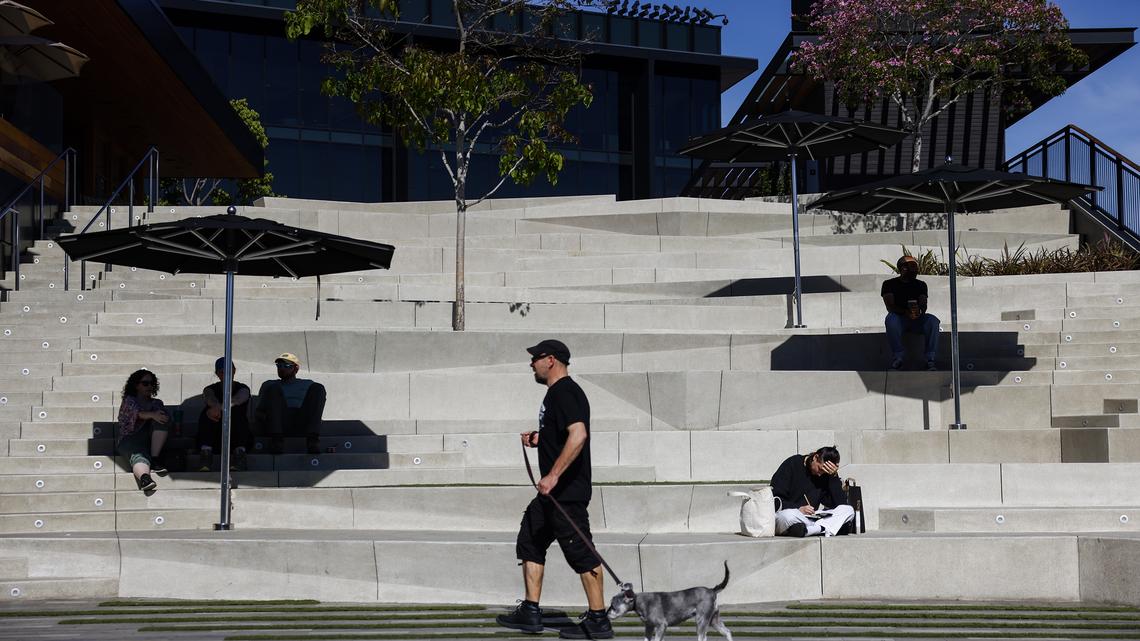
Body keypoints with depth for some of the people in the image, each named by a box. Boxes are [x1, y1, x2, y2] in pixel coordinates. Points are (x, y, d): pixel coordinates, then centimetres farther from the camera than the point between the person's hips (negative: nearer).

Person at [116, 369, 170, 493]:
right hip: (129, 440, -4)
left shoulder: (156, 403, 27)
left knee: (161, 417, -22)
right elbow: (137, 413, -12)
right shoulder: (129, 400, 13)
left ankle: (155, 459, -29)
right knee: (140, 456, -37)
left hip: (149, 439, 4)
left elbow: (167, 417, 8)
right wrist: (152, 415, -33)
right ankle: (144, 478, -72)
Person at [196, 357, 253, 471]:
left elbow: (238, 399, -22)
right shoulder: (210, 389, 9)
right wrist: (215, 406, -45)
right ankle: (205, 454, -40)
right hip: (215, 440, 1)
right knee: (207, 412, -22)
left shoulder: (242, 388, 5)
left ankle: (239, 454, -42)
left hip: (239, 439, -1)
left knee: (237, 410, -26)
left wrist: (221, 407, -45)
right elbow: (210, 398, -18)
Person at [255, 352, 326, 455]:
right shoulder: (269, 385, 30)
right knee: (273, 389, -21)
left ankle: (313, 438, -37)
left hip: (301, 423, 0)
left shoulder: (308, 385, 29)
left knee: (318, 388, -17)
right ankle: (276, 439, -38)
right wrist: (262, 416, -5)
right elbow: (260, 408, 19)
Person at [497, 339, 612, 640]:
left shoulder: (564, 392, -16)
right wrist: (539, 438, 15)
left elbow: (579, 434, -30)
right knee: (530, 541, 15)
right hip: (554, 492, 11)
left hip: (568, 491, -11)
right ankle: (530, 613, 21)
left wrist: (553, 475, -32)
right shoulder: (557, 392, 17)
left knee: (579, 551, -5)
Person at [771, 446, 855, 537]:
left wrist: (834, 476, -8)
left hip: (811, 518, 5)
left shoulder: (826, 475, 9)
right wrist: (798, 509, -20)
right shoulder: (793, 464, -2)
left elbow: (840, 503, -1)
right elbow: (774, 498, -8)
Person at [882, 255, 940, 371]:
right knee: (891, 318, -36)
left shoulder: (921, 285, 16)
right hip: (899, 319, -3)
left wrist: (919, 311, -25)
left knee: (933, 320, -27)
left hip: (917, 320, 3)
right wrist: (906, 312, -27)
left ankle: (930, 358, -29)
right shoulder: (889, 284, 5)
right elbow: (890, 307, -8)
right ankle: (898, 356, -34)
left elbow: (923, 304, 1)